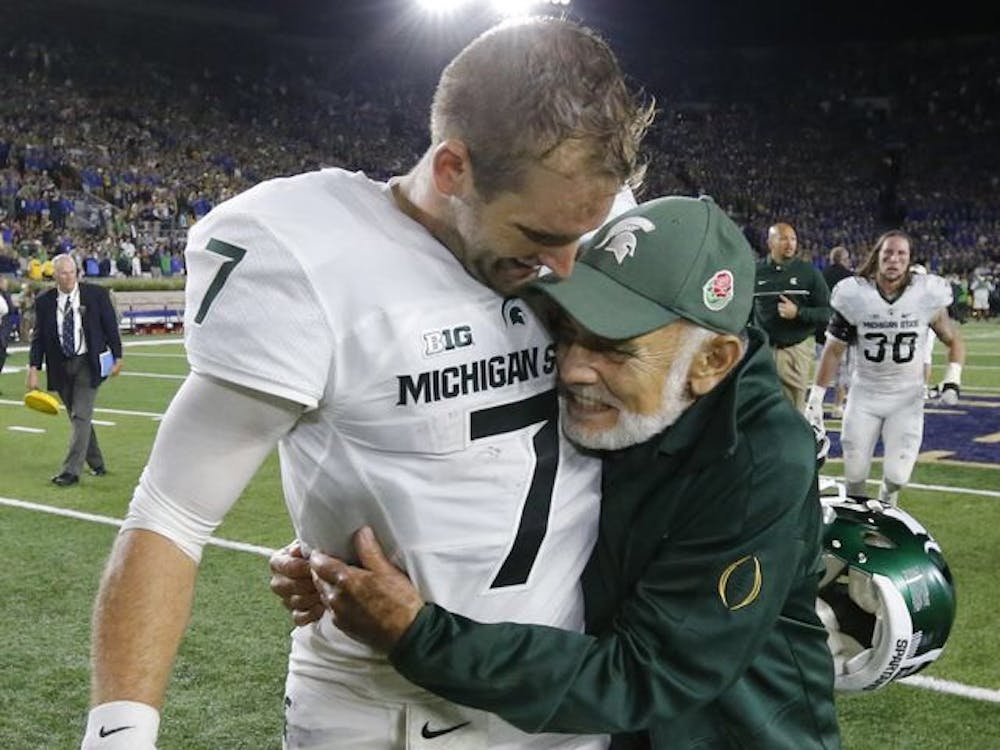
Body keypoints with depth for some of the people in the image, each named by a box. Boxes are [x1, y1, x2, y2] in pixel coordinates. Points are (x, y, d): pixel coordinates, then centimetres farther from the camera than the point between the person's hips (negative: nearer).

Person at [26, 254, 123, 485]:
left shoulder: (96, 294, -4)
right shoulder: (44, 301, 1)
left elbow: (110, 326, 1)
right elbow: (38, 336, 3)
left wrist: (117, 357, 0)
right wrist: (34, 368, -4)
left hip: (88, 363, -3)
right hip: (60, 366, 3)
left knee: (81, 416, -9)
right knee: (77, 418, 11)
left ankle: (71, 470, -9)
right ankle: (96, 464, 25)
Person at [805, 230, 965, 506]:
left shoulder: (927, 295, -10)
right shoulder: (855, 295, -11)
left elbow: (954, 341, 6)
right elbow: (834, 350, -3)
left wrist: (952, 378, -11)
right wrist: (815, 399, -5)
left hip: (907, 396, 0)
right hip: (865, 393, 0)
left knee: (897, 476, -6)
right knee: (855, 474, 2)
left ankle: (886, 509, 28)